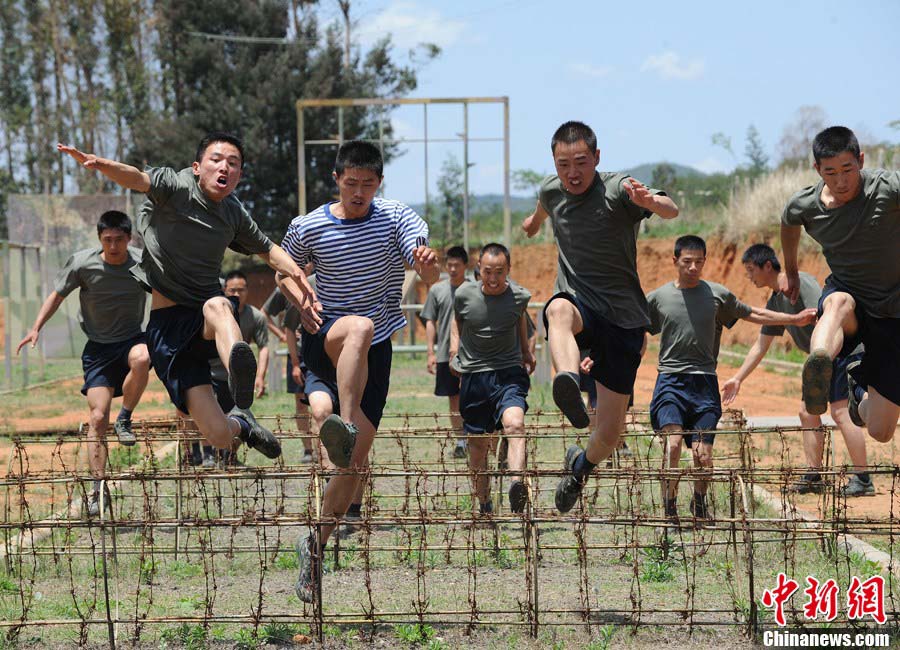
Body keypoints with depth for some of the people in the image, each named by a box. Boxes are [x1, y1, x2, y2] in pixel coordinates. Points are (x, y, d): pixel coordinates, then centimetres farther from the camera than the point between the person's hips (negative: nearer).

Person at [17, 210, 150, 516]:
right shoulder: (82, 264, -11)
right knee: (97, 416, -10)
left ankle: (124, 419, -13)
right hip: (98, 347, 0)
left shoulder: (143, 263, -11)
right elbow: (57, 295, 5)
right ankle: (97, 488, -2)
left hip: (133, 338, 0)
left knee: (141, 359, -38)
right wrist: (36, 328, -3)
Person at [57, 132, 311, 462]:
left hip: (207, 322, 3)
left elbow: (267, 250, 25)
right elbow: (138, 179, -26)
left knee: (218, 305, -38)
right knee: (220, 437, -13)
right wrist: (99, 163, -47)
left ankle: (240, 367, -66)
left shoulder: (234, 214, 9)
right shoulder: (177, 186, -6)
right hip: (167, 326, -3)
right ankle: (240, 422, 24)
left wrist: (295, 271, 4)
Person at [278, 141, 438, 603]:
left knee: (355, 463, 0)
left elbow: (429, 278, -16)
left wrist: (427, 264, -41)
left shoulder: (397, 219, -2)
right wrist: (302, 298, -8)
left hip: (375, 352, 2)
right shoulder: (307, 227, -2)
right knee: (359, 327, -40)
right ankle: (342, 426, -55)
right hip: (324, 337, -2)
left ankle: (316, 544, 16)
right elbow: (284, 273, 15)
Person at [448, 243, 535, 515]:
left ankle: (517, 484, -46)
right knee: (478, 444, 7)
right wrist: (454, 347, 6)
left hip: (509, 373, -1)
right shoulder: (464, 295, -5)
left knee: (514, 422, -29)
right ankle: (484, 504, 23)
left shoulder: (520, 296, -4)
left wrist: (527, 352, 26)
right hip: (473, 375, 1)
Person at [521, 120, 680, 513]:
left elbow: (671, 211, -32)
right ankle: (568, 384, -68)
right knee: (559, 309, -39)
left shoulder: (618, 190, -13)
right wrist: (532, 222, 52)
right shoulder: (552, 191, 2)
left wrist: (651, 201, -55)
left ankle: (582, 463, 34)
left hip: (623, 318, -2)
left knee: (609, 434, -2)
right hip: (579, 305, 2)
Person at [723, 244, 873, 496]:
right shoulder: (775, 302, 14)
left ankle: (862, 480, -12)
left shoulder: (800, 281, -13)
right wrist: (737, 379, 19)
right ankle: (813, 477, 12)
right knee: (808, 412, 8)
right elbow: (761, 345, 20)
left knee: (841, 411, -15)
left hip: (846, 350, -10)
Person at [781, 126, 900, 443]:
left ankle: (857, 378, 34)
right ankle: (819, 364, -69)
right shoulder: (803, 206, -8)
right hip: (847, 295, 1)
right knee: (839, 302, -39)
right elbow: (788, 223, 18)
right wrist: (790, 271, 29)